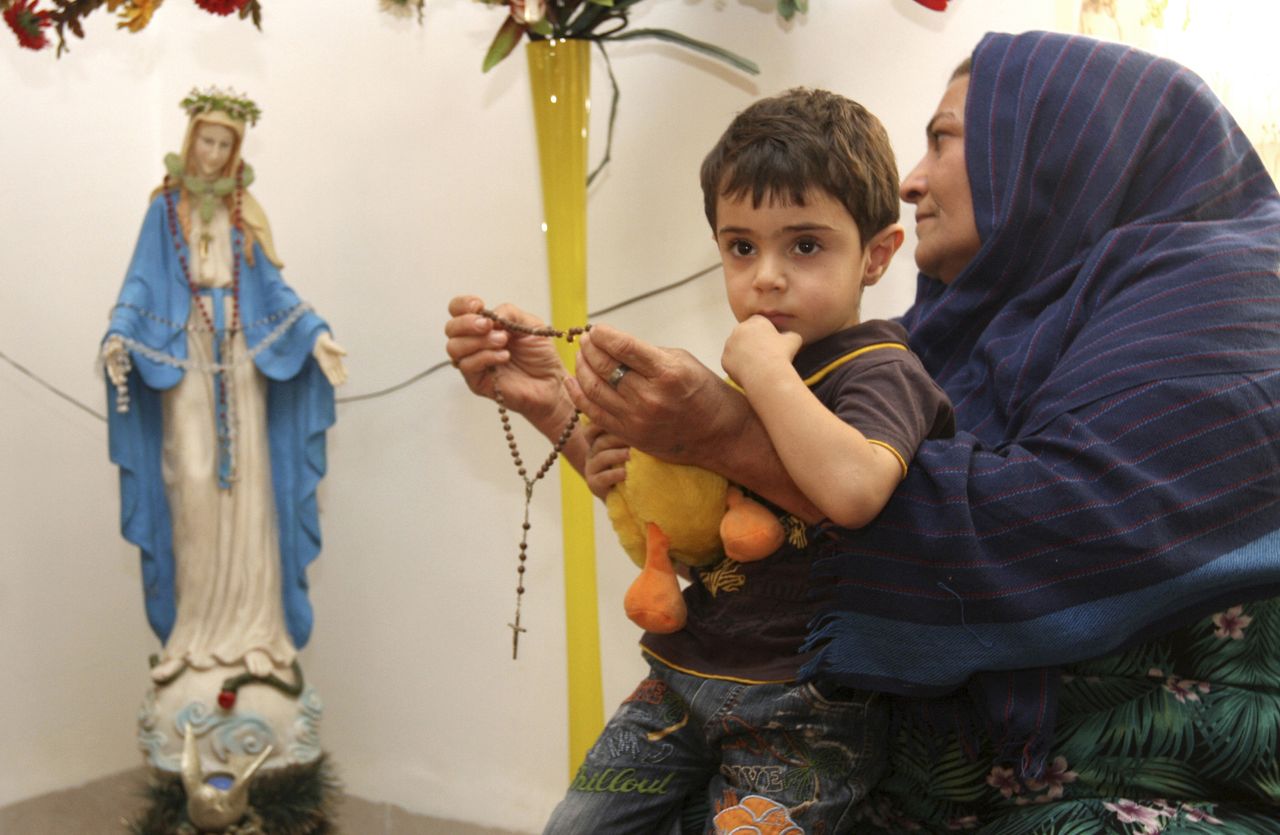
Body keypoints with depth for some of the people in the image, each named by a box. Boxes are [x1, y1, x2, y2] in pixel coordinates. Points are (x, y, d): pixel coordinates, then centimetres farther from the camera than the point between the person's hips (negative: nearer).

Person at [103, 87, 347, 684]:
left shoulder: (244, 211, 12)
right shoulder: (166, 208, 7)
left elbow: (272, 285, 9)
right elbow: (142, 281, 0)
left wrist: (315, 333, -3)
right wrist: (118, 334, -16)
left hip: (241, 356, 2)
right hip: (185, 356, -2)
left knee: (247, 479, -4)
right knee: (193, 480, -10)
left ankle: (249, 623, -1)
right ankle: (198, 628, -3)